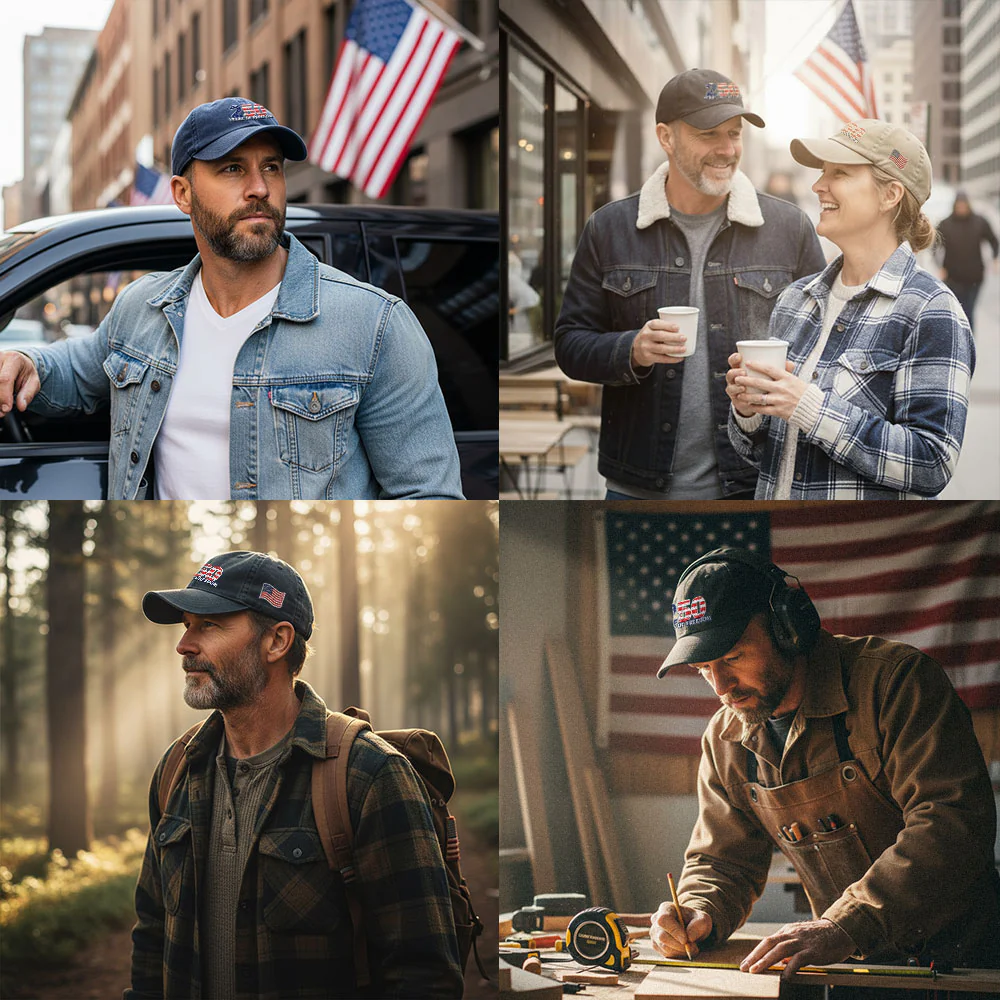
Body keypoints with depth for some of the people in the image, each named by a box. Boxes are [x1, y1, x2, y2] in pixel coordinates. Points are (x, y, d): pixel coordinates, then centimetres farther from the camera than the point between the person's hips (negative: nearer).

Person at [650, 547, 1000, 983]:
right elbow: (722, 861, 15)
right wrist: (698, 916, -10)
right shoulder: (725, 739, 6)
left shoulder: (896, 678, -14)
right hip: (857, 964, 6)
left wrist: (844, 926, -34)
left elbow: (952, 819, -25)